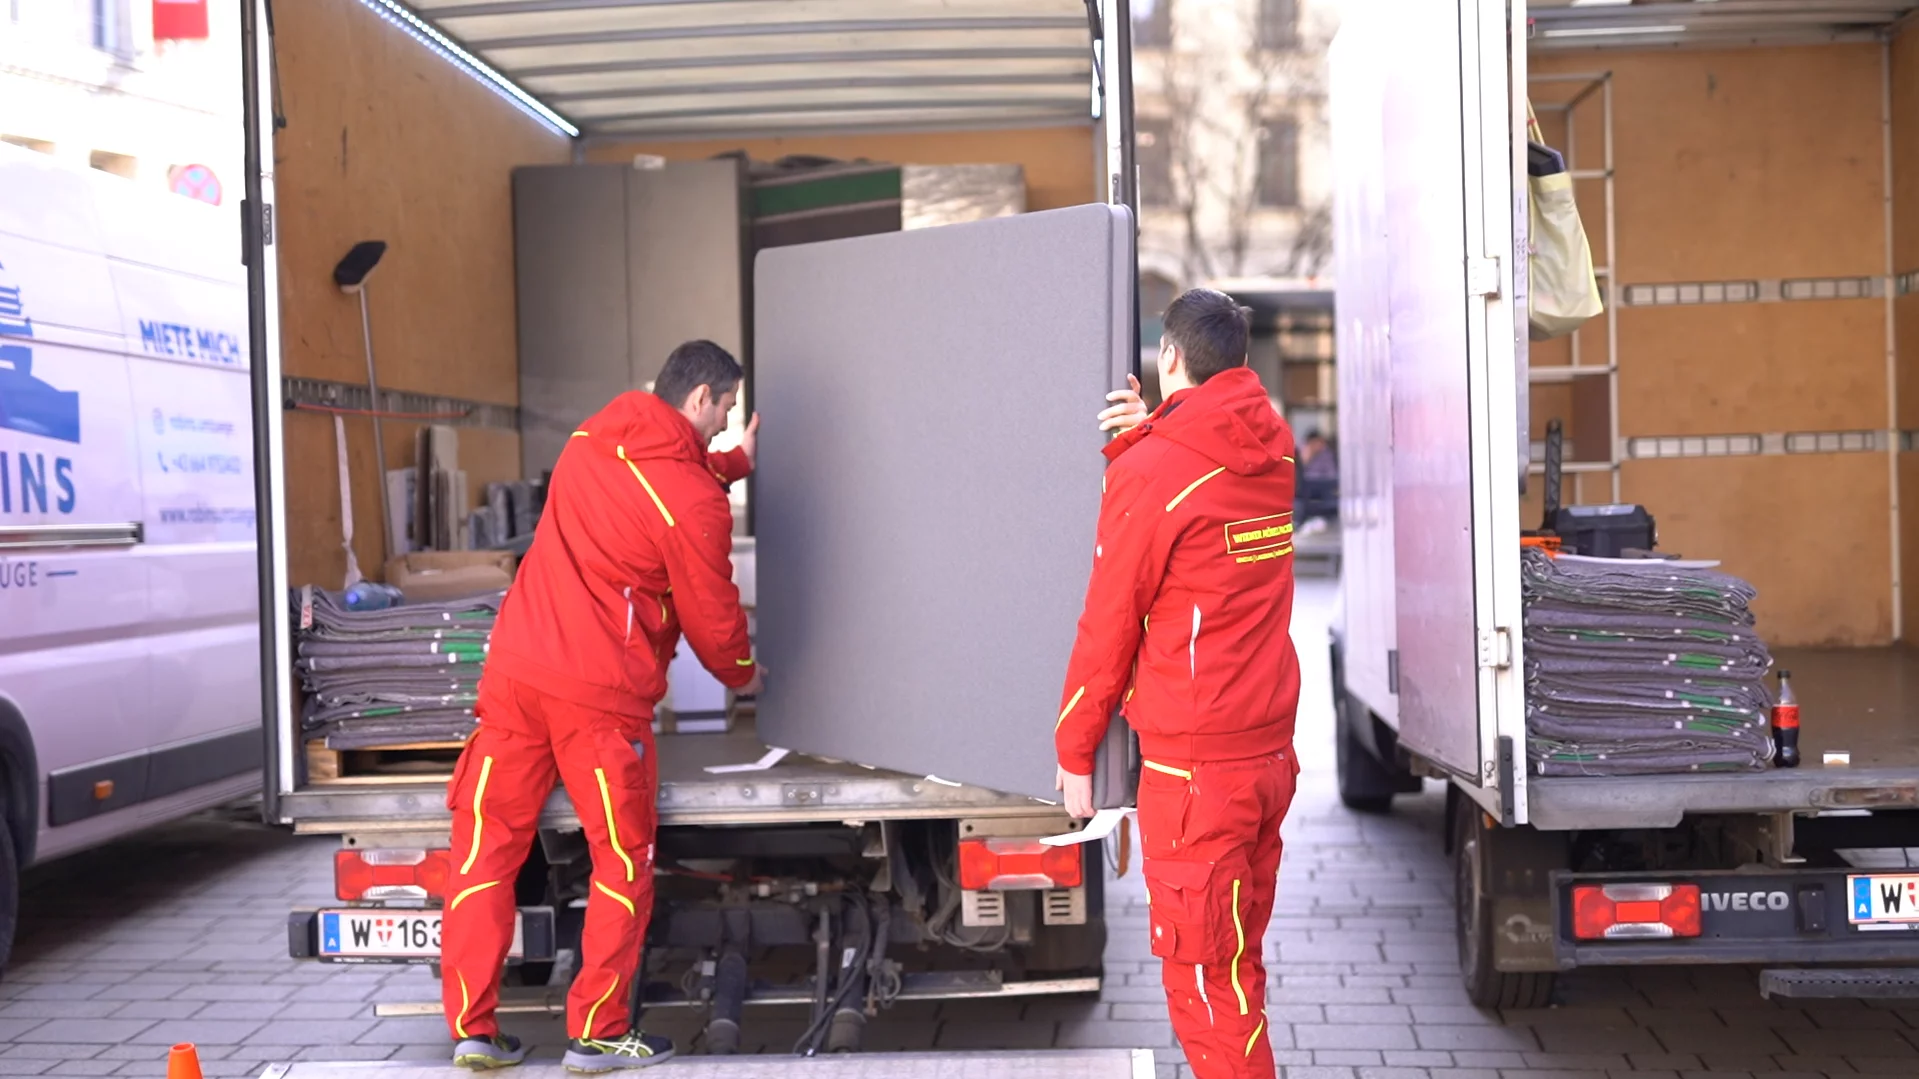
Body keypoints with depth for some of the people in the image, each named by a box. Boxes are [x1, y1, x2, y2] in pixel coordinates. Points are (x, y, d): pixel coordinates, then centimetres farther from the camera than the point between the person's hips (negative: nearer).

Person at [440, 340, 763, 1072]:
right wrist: (742, 675, 19)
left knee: (487, 848, 9)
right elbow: (712, 619, 0)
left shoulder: (593, 438, 9)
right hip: (601, 696, -6)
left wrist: (734, 464, 34)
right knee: (623, 862, 9)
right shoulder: (696, 504, -10)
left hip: (514, 671, 6)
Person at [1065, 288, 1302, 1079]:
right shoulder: (1271, 453, 6)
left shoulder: (1150, 472, -13)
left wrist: (1074, 751, 1)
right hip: (1271, 748, 7)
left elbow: (1109, 625, -8)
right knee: (1239, 963, 19)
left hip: (1193, 766, -7)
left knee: (1202, 974, 2)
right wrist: (1148, 438, 9)